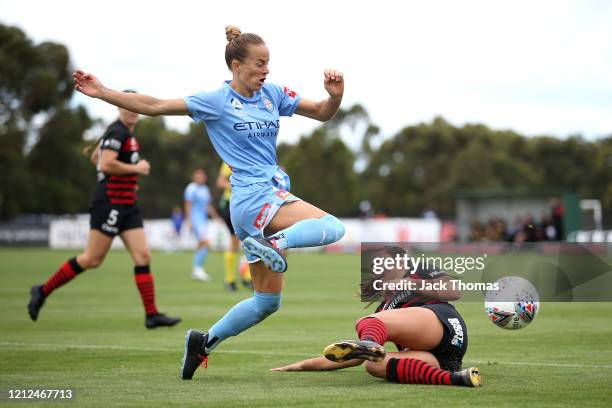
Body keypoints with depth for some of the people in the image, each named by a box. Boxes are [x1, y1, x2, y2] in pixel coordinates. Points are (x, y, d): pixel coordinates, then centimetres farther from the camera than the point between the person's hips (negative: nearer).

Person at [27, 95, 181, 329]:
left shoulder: (126, 133, 16)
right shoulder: (117, 132, -13)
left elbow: (95, 157, 26)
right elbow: (106, 164, -25)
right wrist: (136, 169, -14)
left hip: (127, 205, 10)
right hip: (110, 202, -10)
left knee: (143, 257, 0)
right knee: (93, 259, -4)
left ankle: (152, 315, -2)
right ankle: (43, 292, 9)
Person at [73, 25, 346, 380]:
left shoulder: (273, 94, 11)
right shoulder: (217, 101, -4)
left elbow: (323, 113, 16)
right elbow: (154, 106, -2)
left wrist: (335, 96, -7)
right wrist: (102, 93, -6)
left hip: (271, 197, 7)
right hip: (252, 197, -7)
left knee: (268, 300, 11)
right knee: (333, 227, -25)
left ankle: (204, 341, 18)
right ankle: (273, 244, -37)